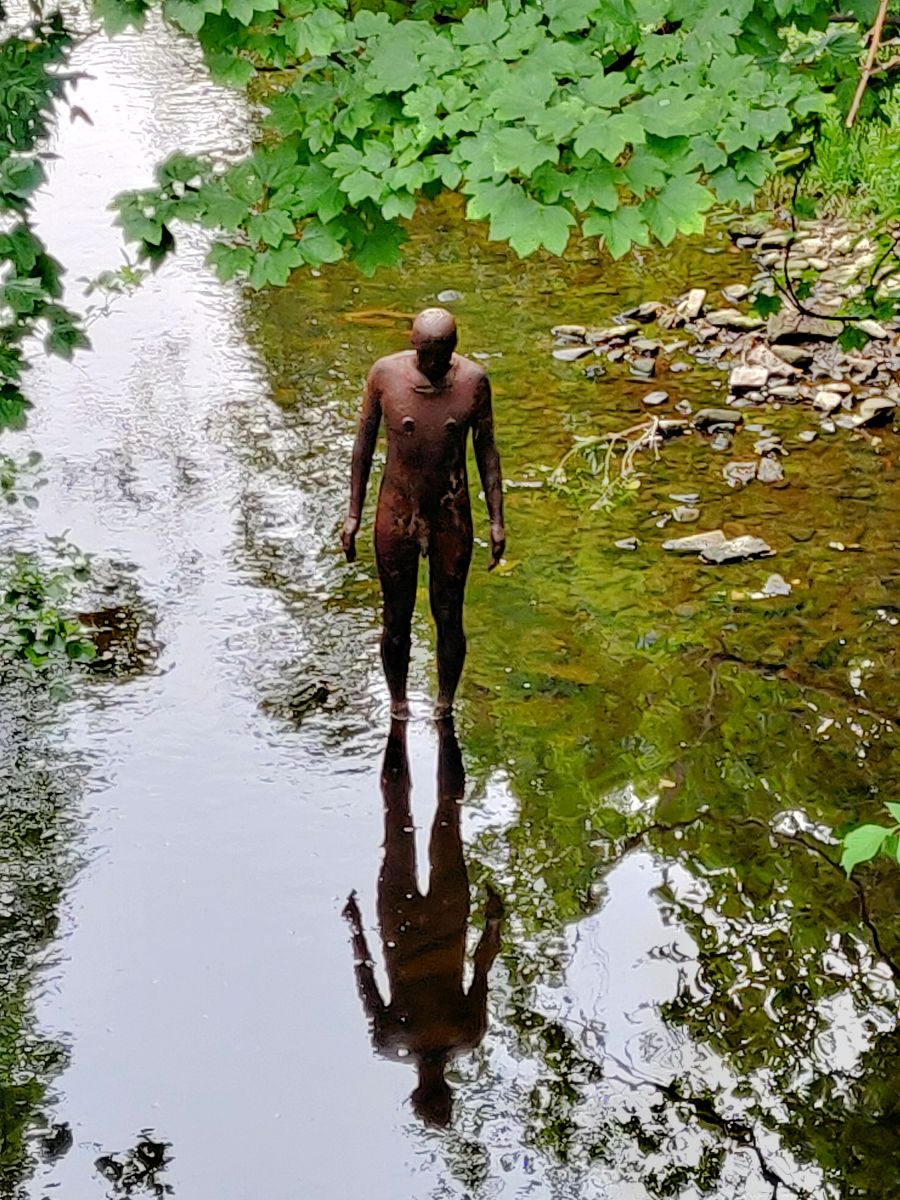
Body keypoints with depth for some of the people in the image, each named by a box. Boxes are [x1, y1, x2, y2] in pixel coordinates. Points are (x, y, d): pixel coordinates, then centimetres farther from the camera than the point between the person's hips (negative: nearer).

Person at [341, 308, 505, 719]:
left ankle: (445, 708, 32)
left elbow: (486, 450, 1)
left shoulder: (472, 380, -10)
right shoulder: (385, 373, -11)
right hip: (396, 515, 0)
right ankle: (398, 706, 33)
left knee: (449, 619, 10)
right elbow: (364, 443, -1)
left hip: (452, 517, 0)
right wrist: (353, 514, 1)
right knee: (397, 620, 11)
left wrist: (497, 520, 1)